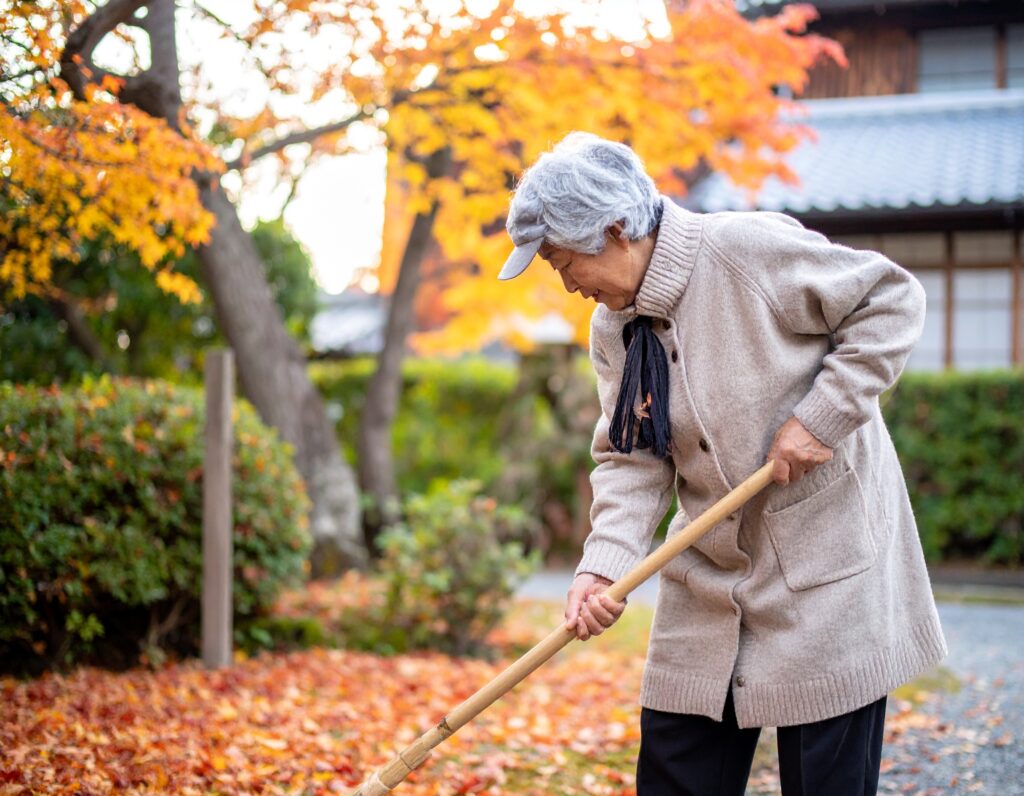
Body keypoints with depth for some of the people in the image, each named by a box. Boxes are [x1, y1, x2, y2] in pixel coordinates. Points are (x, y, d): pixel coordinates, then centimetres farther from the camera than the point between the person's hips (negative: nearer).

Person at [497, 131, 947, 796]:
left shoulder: (748, 248, -17)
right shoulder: (614, 329, 4)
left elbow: (892, 300, -12)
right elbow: (631, 460, 2)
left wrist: (819, 416, -19)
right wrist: (602, 566, -13)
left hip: (826, 552, -6)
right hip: (711, 571, 7)